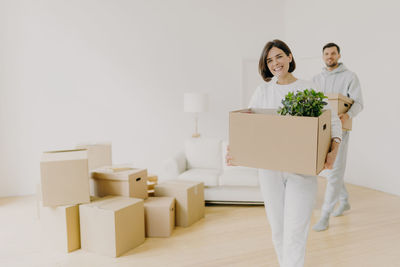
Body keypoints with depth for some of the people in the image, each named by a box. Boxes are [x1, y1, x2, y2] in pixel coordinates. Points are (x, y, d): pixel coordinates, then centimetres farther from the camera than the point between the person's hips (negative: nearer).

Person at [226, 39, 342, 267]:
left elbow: (333, 120, 2)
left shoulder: (309, 89, 2)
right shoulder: (263, 91, 7)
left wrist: (334, 150, -16)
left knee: (295, 234, -6)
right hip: (269, 169, 2)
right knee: (278, 231, 13)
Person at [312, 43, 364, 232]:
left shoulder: (350, 77, -1)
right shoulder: (317, 79, 14)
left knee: (334, 172, -7)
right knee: (326, 169, 13)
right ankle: (344, 201, 35)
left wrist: (347, 115, -31)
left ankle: (325, 216, -2)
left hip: (339, 130, -6)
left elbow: (358, 103, -10)